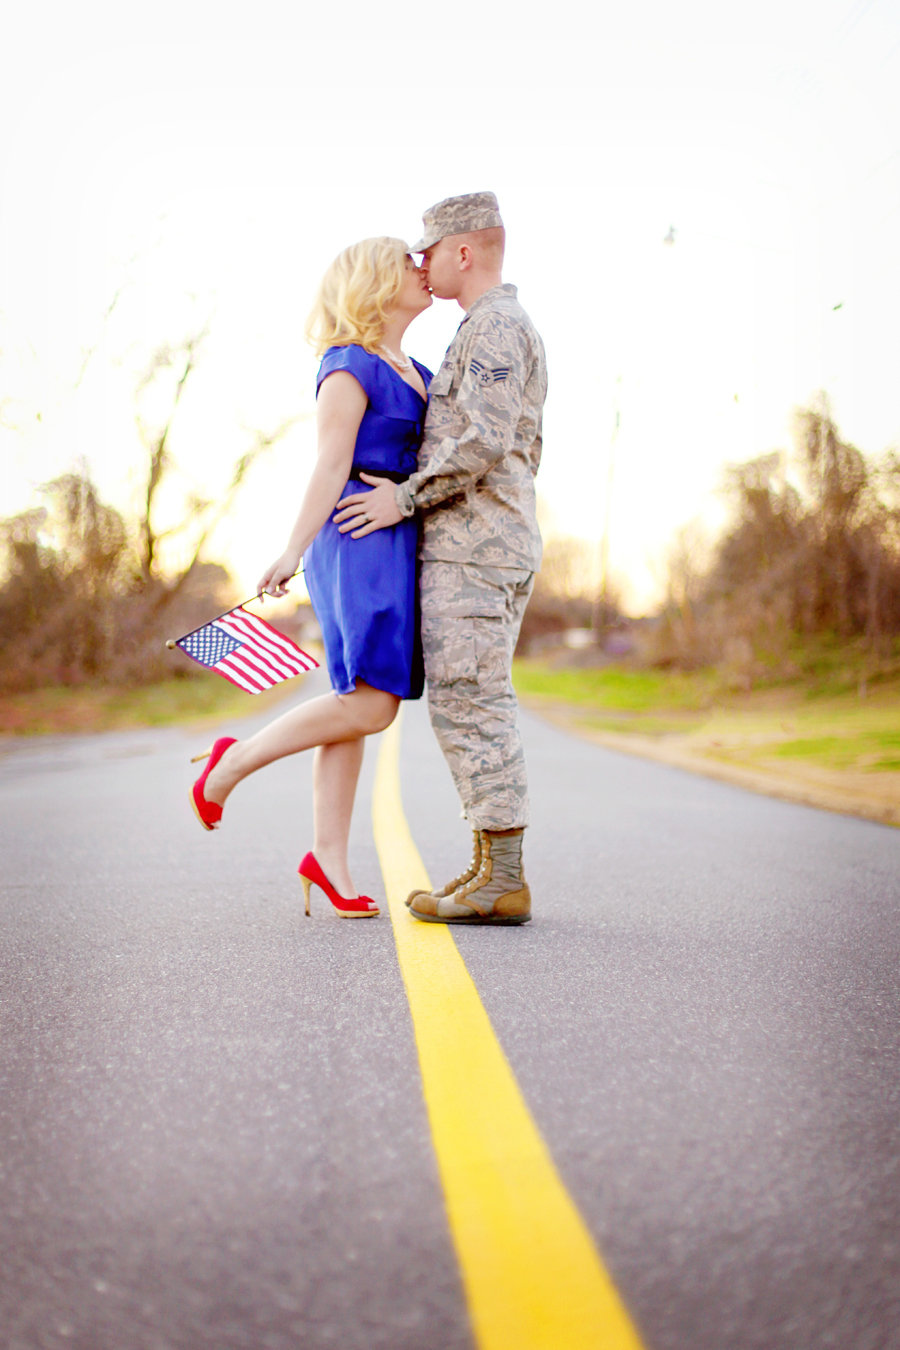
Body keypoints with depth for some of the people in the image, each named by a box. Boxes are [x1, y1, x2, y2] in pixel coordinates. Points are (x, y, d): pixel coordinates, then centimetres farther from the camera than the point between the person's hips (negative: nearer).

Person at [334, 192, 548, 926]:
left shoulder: (495, 326, -11)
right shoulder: (502, 331, 22)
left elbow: (485, 442, -23)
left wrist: (406, 497, -15)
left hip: (471, 551, -11)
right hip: (495, 548, 11)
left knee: (469, 706, -9)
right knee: (474, 708, 10)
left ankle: (503, 882, -7)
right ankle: (490, 870, 13)